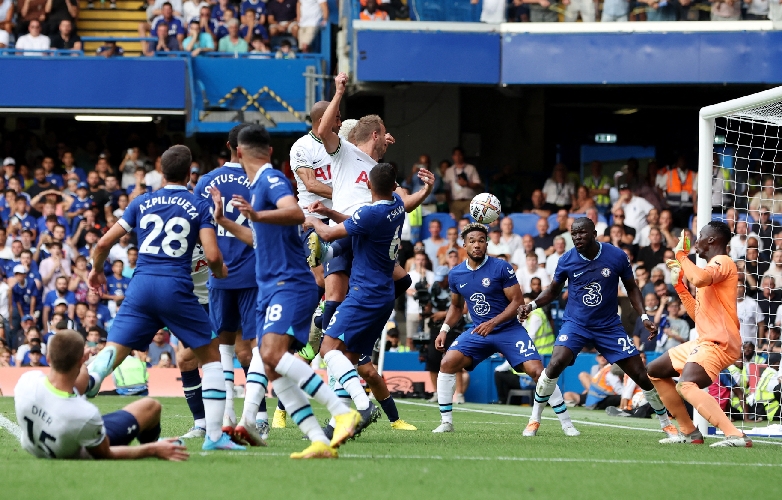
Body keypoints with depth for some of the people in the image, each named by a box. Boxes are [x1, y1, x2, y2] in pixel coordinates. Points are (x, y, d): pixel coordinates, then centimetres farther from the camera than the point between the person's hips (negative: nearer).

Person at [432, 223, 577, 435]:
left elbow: (517, 302, -12)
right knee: (447, 363, -15)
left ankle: (566, 423, -6)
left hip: (509, 330, -4)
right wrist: (444, 330, 4)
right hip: (478, 331, 4)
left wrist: (493, 323, -22)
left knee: (536, 370, -17)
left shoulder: (501, 268, -13)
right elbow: (456, 306, 19)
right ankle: (446, 422, -4)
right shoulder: (455, 275, 1)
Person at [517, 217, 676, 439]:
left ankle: (666, 424, 18)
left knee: (641, 375, -2)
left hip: (609, 326, 1)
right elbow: (553, 290, 9)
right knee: (555, 365, -26)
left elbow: (632, 289, 5)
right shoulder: (566, 260, -8)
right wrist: (532, 305, -9)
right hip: (575, 324, -1)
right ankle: (534, 420, -9)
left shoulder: (617, 256, -10)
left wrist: (644, 317, -7)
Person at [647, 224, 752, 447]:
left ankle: (735, 435, -41)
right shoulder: (712, 267, 21)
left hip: (719, 343, -11)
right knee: (655, 372, 23)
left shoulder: (722, 262, -10)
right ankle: (688, 431, 22)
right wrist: (679, 284, 24)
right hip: (703, 341, 11)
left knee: (686, 386, -34)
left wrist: (681, 256, -16)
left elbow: (699, 279, -33)